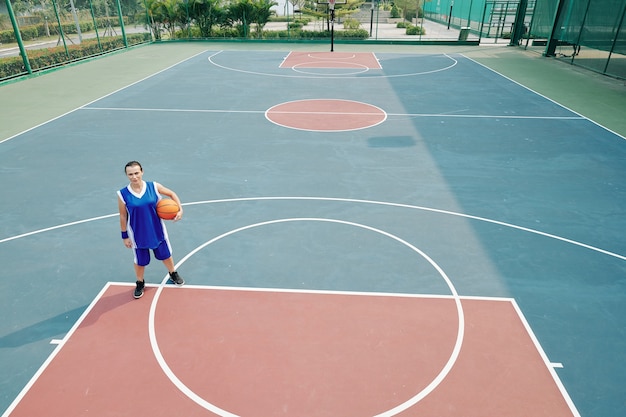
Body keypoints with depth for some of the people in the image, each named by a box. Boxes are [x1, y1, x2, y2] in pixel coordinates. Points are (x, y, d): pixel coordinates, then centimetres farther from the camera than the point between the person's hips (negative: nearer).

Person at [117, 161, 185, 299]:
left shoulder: (154, 187, -13)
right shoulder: (123, 194, -15)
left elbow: (172, 194, 2)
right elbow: (123, 216, -5)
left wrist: (180, 210, -10)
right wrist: (125, 236, 0)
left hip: (157, 231, 1)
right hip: (138, 235, -1)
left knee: (166, 255, 19)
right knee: (140, 261, 15)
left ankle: (173, 274, 47)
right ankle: (140, 284, 42)